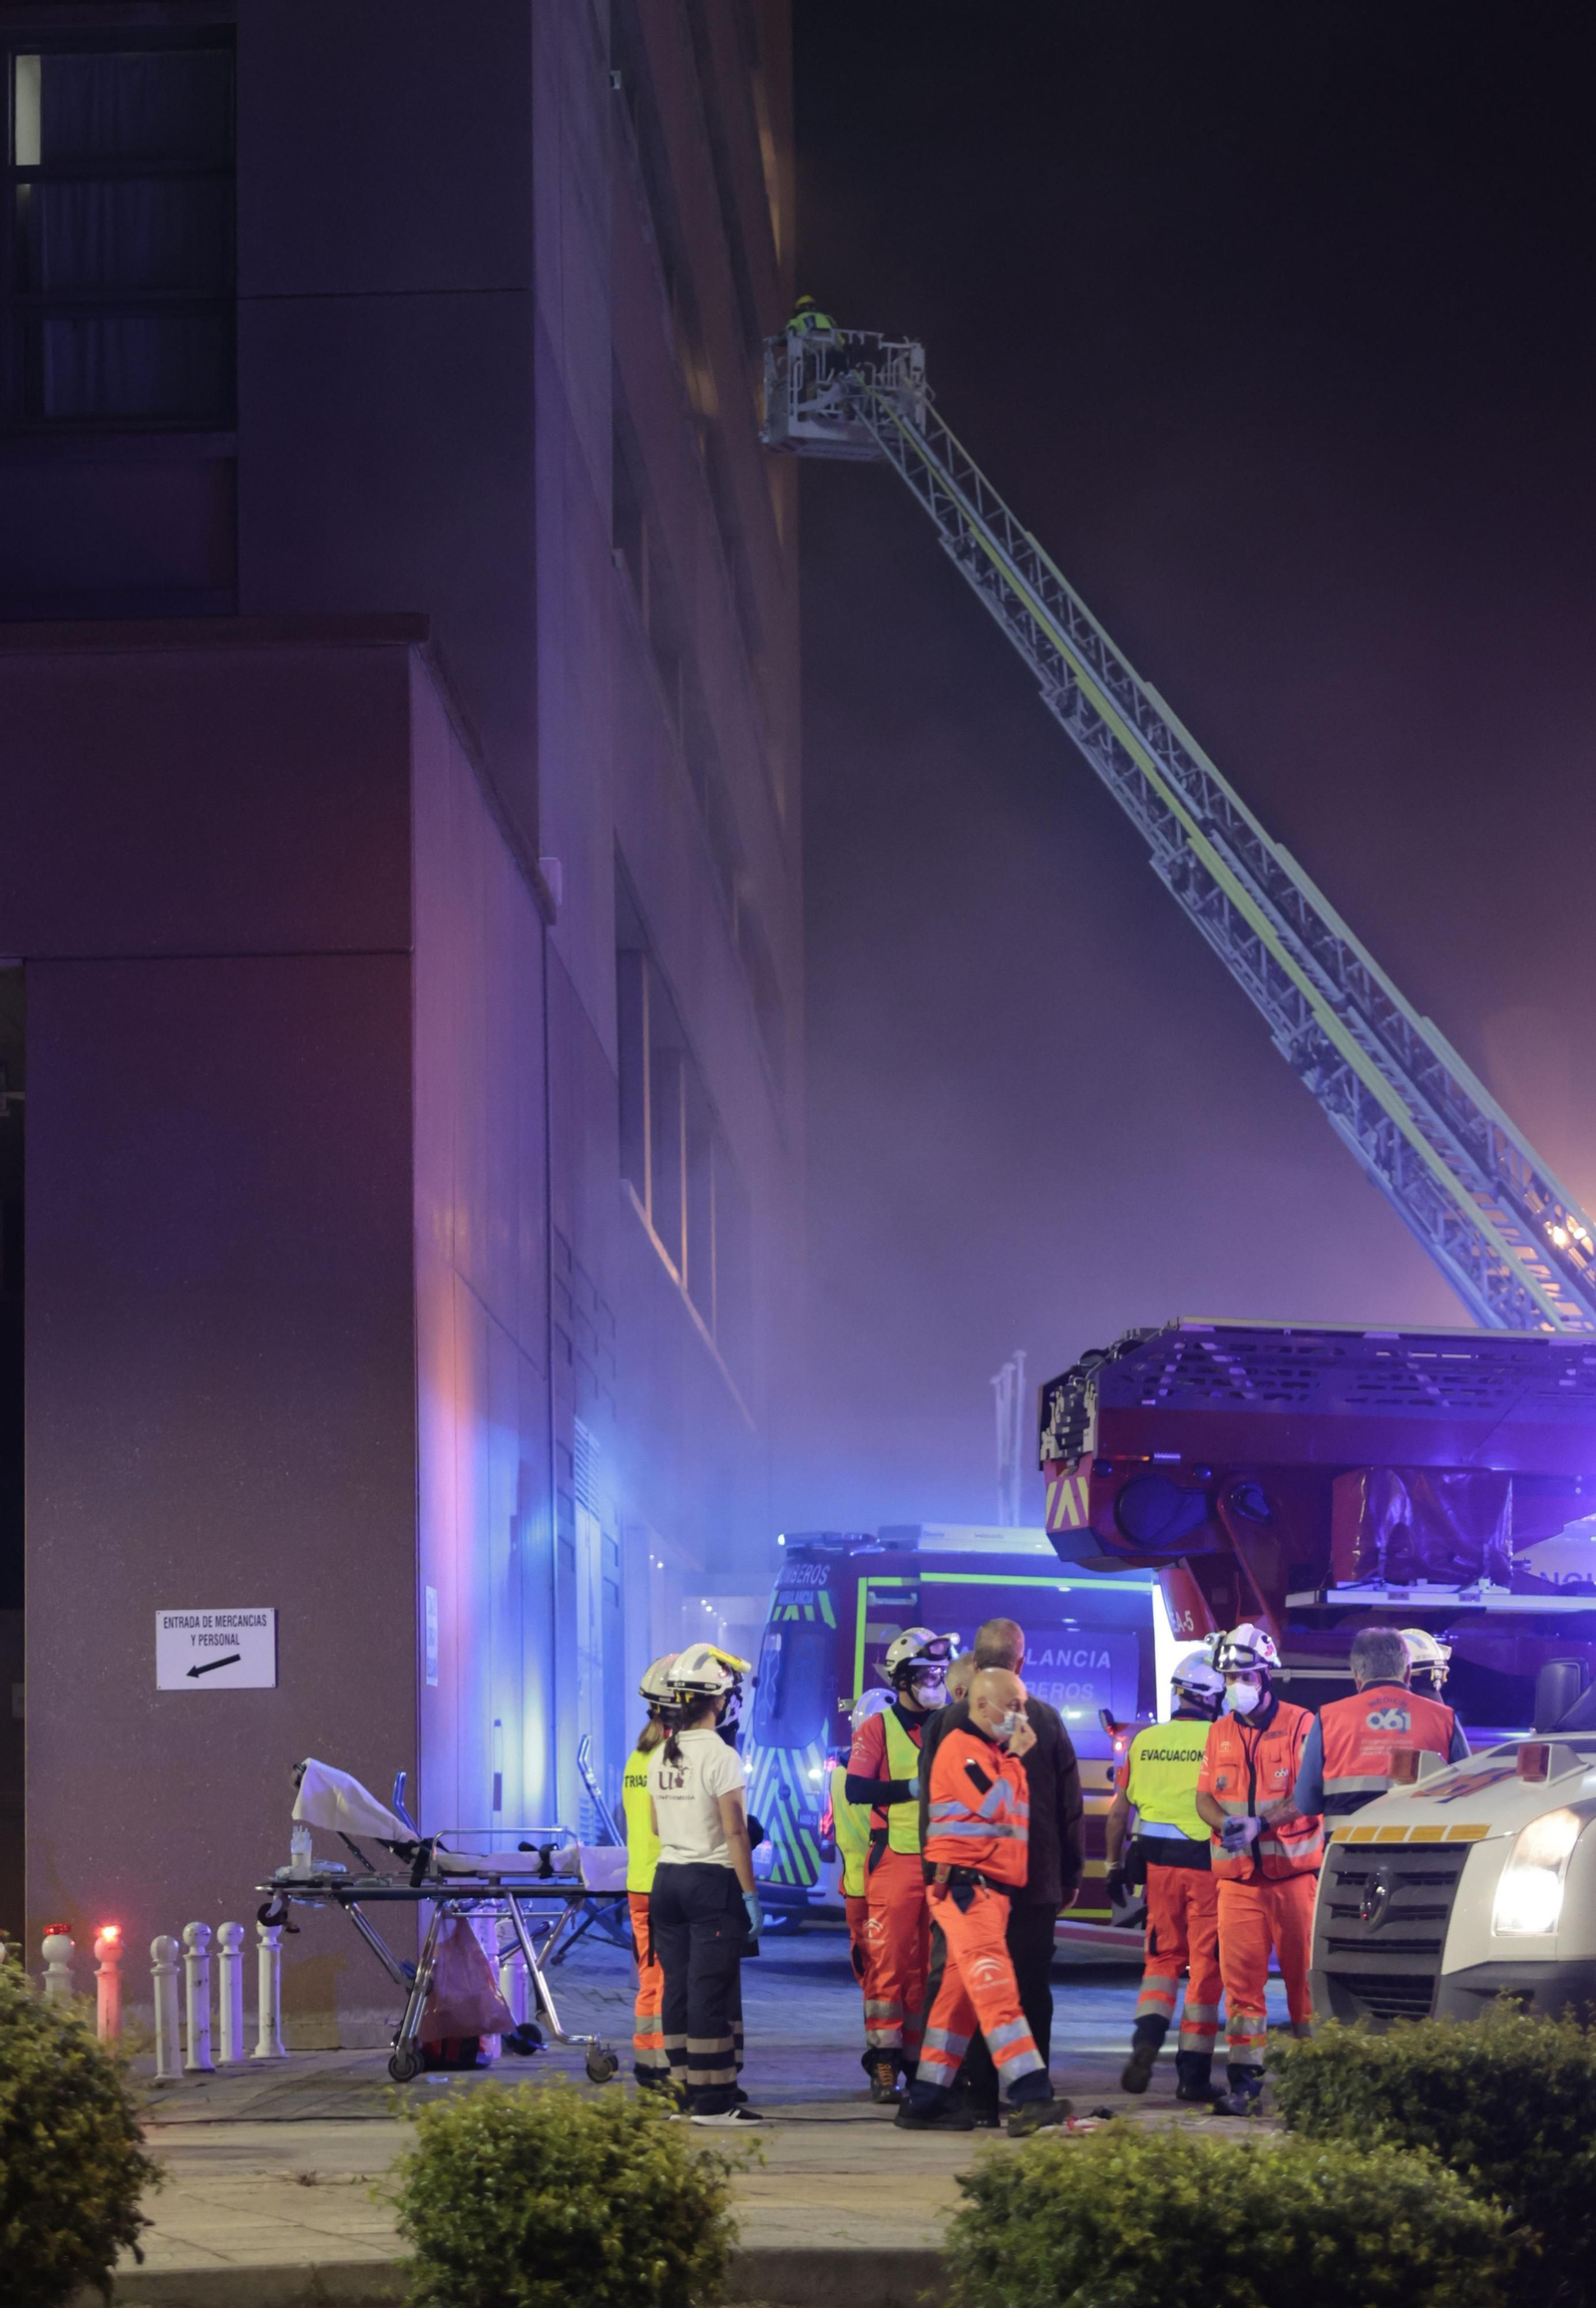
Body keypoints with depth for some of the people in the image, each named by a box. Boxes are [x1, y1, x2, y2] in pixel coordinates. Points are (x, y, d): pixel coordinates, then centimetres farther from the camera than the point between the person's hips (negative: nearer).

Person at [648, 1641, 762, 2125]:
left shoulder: (660, 1755, 8)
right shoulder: (720, 1755, -13)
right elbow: (734, 1832, -15)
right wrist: (750, 1893, -11)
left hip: (667, 1877, 7)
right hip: (713, 1882, -7)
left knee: (678, 1986, 11)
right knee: (711, 1991, -5)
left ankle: (684, 2090, 15)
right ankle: (712, 2099, -5)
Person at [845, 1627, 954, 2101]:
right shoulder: (878, 1729, 0)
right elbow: (857, 1790, -10)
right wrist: (914, 1787, -18)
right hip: (895, 1860, -4)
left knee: (932, 1964, 5)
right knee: (889, 1960, -6)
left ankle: (921, 2058, 12)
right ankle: (884, 2066, -3)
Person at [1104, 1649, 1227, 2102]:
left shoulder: (1144, 1741, 5)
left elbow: (1118, 1812, 8)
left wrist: (1113, 1866, 17)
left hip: (1159, 1861, 3)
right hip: (1208, 1862, -3)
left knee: (1163, 1957, 16)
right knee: (1205, 1964, 4)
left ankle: (1147, 2037, -8)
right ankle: (1193, 2073, 4)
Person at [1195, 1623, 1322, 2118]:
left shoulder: (1300, 1726, -3)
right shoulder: (1219, 1733, 13)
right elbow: (1205, 1796, 11)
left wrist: (1258, 1823, -23)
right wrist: (1226, 1824, -11)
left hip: (1294, 1872, -4)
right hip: (1238, 1875, 4)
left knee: (1303, 1975, 1)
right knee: (1240, 1979, -1)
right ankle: (1243, 2082, 0)